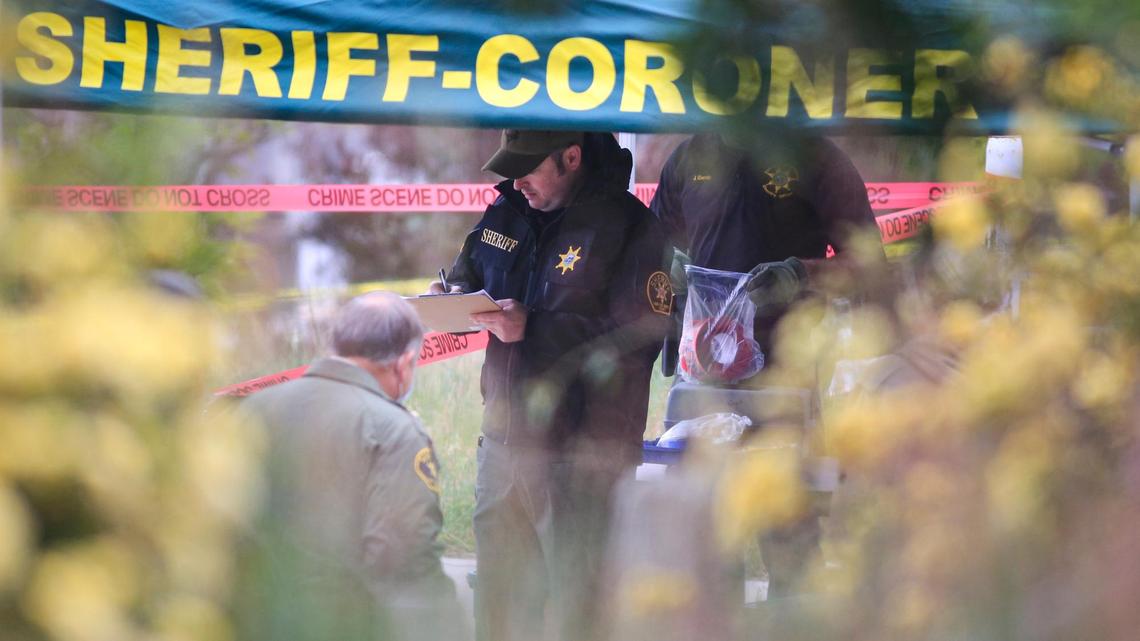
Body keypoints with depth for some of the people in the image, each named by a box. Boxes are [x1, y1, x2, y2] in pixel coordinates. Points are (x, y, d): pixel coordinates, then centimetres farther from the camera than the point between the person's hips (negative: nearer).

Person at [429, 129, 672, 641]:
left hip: (581, 453, -7)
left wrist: (533, 329, -22)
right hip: (504, 440, 7)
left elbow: (639, 336, -21)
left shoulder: (628, 226, -13)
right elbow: (470, 270, 26)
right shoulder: (510, 211, 9)